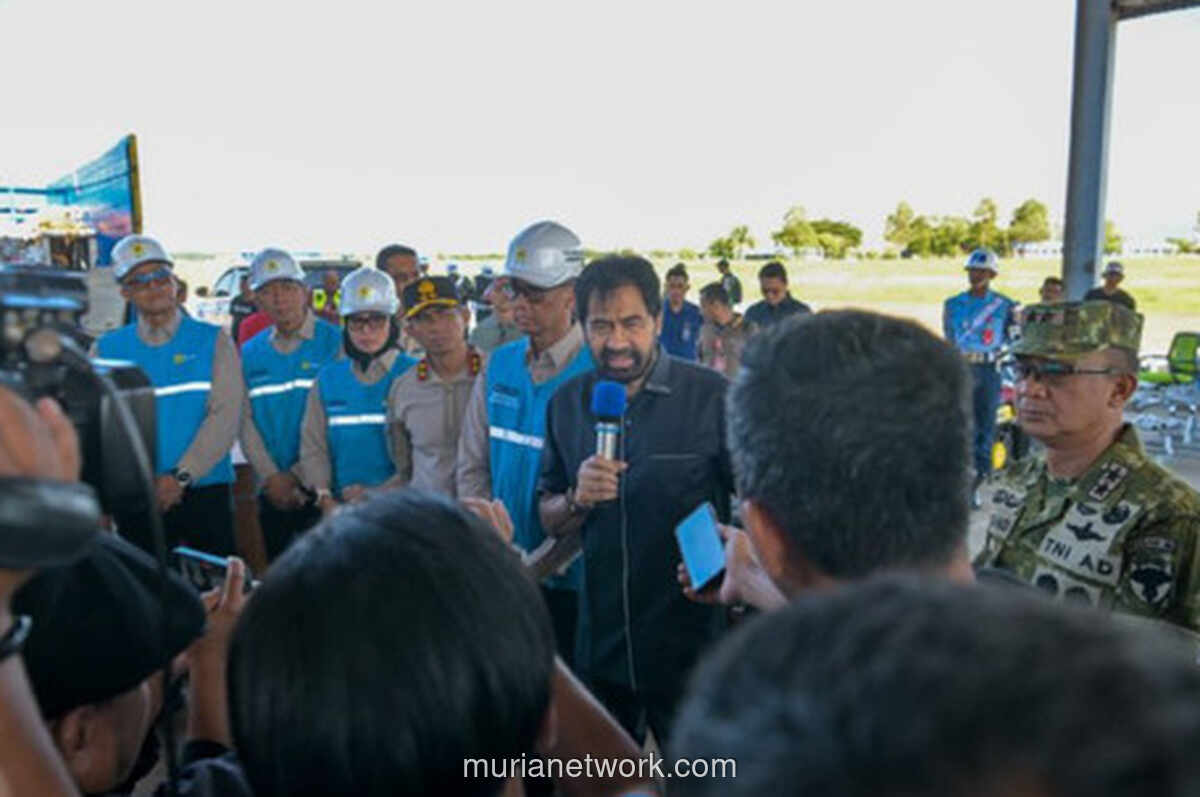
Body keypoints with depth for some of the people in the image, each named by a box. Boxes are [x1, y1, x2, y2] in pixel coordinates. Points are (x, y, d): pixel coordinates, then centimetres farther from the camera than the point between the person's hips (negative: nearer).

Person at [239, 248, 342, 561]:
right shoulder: (250, 353, 12)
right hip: (273, 491, 4)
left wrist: (298, 475, -11)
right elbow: (246, 421, 6)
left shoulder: (335, 342, -4)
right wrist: (272, 477, -8)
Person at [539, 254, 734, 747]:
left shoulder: (711, 397, -12)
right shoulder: (567, 403, 1)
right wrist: (577, 500, -15)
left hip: (690, 646, -3)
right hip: (601, 646, 4)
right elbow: (548, 519, 6)